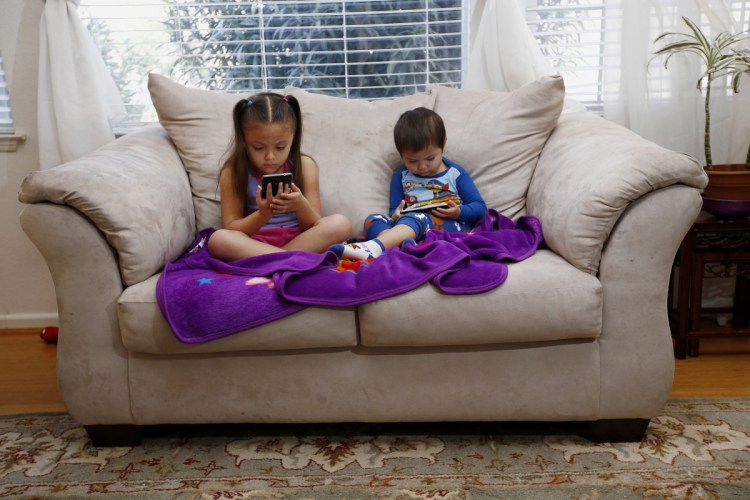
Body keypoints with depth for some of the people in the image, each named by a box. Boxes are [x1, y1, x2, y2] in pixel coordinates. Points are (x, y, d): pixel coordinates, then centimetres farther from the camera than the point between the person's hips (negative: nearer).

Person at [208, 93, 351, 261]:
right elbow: (230, 230, -5)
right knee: (218, 239, -31)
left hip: (299, 242, 1)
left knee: (340, 224, -24)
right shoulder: (233, 172, -4)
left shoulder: (304, 166, -1)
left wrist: (301, 206, -23)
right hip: (254, 244, -1)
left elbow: (314, 227, -1)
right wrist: (263, 215, -23)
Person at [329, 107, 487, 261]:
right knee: (372, 219, -20)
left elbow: (480, 208, 10)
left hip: (450, 225, -4)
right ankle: (406, 247, -52)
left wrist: (459, 212, -12)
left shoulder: (456, 173, 12)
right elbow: (394, 210, 20)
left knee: (416, 219, -35)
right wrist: (395, 216, -6)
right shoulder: (401, 177, 21)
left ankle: (373, 247, -62)